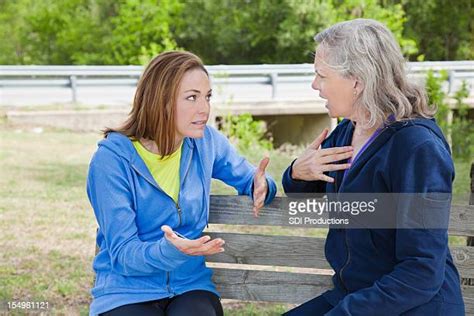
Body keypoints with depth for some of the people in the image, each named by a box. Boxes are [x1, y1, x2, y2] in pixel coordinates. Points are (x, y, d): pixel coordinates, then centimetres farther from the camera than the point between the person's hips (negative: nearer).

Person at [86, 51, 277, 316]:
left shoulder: (206, 141, 1)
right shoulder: (112, 158, -12)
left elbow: (249, 180, 17)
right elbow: (123, 253, -13)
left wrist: (261, 187, -8)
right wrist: (169, 250, -34)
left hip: (191, 286, 2)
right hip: (127, 292, -2)